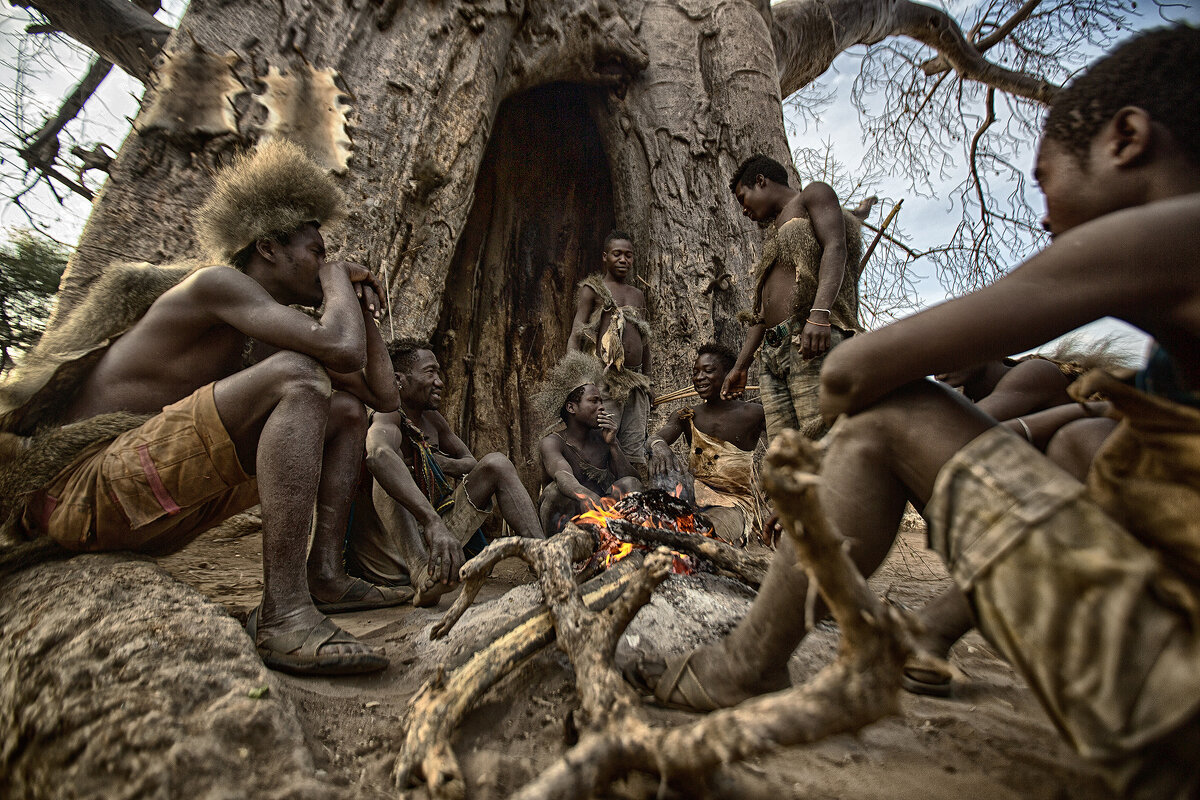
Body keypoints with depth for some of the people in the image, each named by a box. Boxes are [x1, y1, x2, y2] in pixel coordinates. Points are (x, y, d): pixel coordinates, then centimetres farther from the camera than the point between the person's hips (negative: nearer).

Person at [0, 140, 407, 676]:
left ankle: (323, 571, -6)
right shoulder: (218, 282, -11)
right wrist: (337, 283, -8)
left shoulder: (256, 332, 15)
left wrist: (361, 304, 8)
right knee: (298, 377, -31)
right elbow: (341, 350, -29)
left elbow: (383, 397, 12)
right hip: (82, 493, -9)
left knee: (348, 411, 9)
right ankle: (282, 615, -34)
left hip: (157, 510, 9)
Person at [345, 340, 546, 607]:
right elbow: (378, 455, -39)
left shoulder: (432, 420, 10)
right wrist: (434, 523, -54)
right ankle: (422, 573, -46)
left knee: (496, 463, -2)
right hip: (385, 560, -6)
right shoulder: (386, 419, -14)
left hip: (427, 542, 7)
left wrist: (436, 462, -3)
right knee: (393, 462, -28)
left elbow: (470, 462, 22)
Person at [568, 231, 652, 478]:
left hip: (635, 382, 6)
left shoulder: (638, 295, 23)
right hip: (606, 380, -5)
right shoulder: (592, 289, 6)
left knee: (636, 454, 5)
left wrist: (647, 382, 22)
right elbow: (576, 336, -3)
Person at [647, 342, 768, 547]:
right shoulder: (686, 417, 10)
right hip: (695, 499, 4)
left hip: (734, 504, -3)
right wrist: (658, 445, -32)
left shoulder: (752, 414, 1)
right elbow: (654, 439, -10)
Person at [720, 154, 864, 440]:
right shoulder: (774, 239, 35)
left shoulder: (813, 194, 14)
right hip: (773, 352, 8)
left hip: (813, 340, -8)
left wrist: (819, 314, -23)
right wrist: (740, 366, 22)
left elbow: (835, 248, -6)